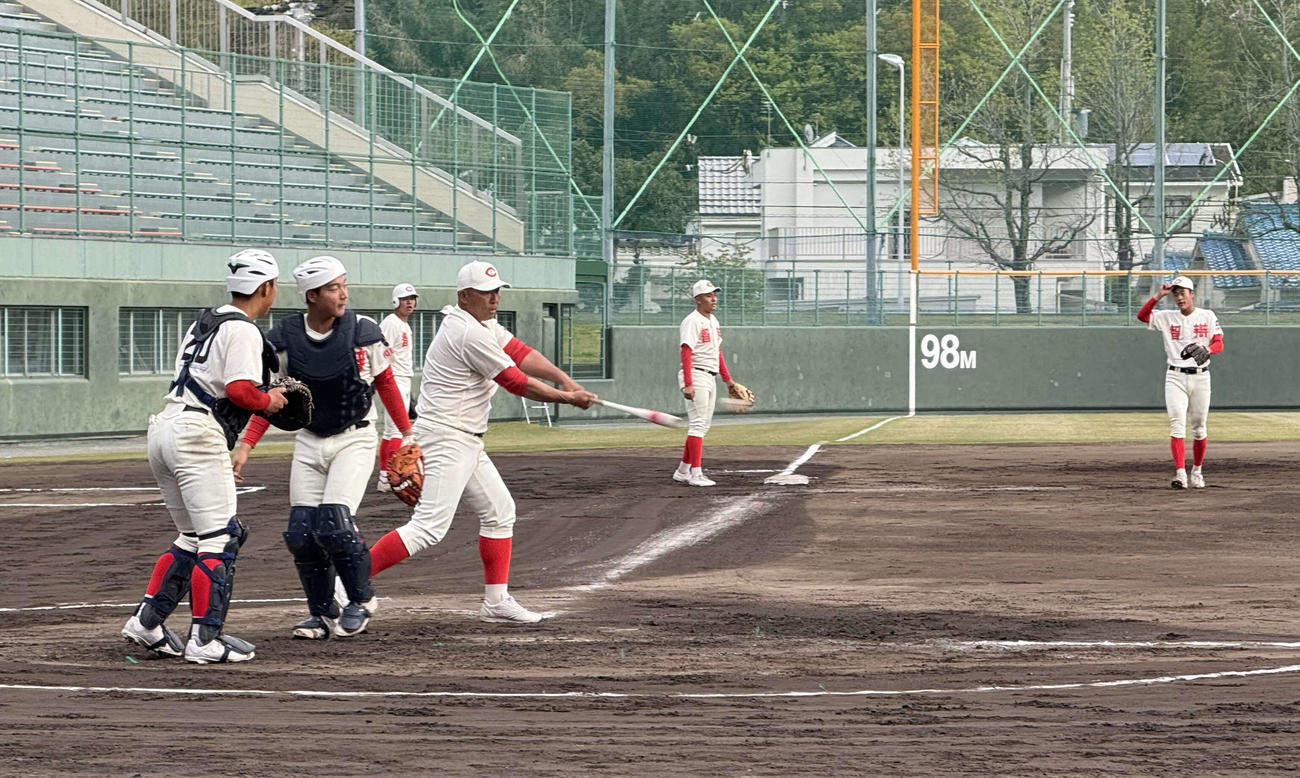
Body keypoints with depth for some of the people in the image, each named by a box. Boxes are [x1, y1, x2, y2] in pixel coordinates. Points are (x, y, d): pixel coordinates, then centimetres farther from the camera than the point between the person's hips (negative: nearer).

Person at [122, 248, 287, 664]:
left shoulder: (203, 322, 20)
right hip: (198, 435, -9)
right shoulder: (242, 331, -7)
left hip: (164, 427, 9)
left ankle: (147, 621, 13)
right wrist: (269, 401, 1)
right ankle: (205, 638, -11)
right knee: (219, 539, -7)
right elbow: (240, 391, -18)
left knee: (194, 538, 18)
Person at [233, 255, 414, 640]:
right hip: (309, 442, 3)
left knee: (335, 525, -18)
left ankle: (362, 600, 6)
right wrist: (246, 446, -6)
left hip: (354, 439, -3)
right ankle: (323, 614, 16)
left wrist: (407, 433, 3)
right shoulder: (285, 338, -7)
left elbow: (385, 384, 2)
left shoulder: (363, 332, -11)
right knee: (301, 533, -3)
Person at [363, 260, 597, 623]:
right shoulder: (470, 333, -18)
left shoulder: (484, 323, 13)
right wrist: (567, 398, -3)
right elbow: (515, 382, -13)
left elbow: (519, 353, 11)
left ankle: (496, 602, 16)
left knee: (499, 511, 14)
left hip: (467, 442, 11)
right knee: (430, 525, -17)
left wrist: (565, 380, -2)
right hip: (446, 439, -11)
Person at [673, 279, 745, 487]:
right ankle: (696, 473, -13)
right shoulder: (692, 321, -12)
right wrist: (688, 384, -27)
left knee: (703, 425, 11)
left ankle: (683, 471, 17)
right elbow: (686, 352, -20)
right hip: (696, 376, -9)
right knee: (698, 424, -11)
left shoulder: (713, 321, 16)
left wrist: (727, 378, 22)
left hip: (710, 378, 9)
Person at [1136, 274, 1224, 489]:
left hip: (1200, 376, 0)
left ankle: (1197, 471, 22)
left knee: (1199, 428, 5)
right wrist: (1158, 296, -12)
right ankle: (1180, 474, -19)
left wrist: (1207, 350, -24)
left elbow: (1219, 343, -3)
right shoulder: (1167, 318, 8)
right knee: (1177, 425, -12)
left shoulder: (1207, 316, 5)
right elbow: (1141, 316, -4)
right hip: (1175, 377, 0)